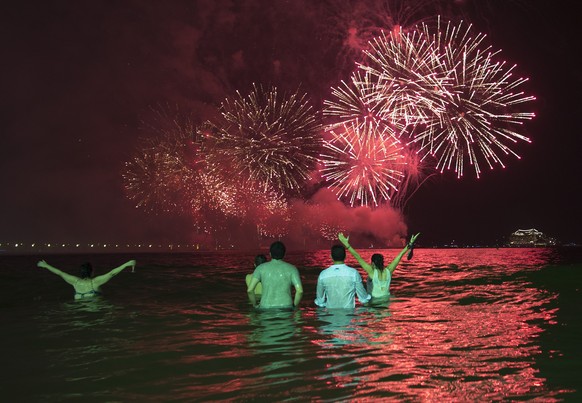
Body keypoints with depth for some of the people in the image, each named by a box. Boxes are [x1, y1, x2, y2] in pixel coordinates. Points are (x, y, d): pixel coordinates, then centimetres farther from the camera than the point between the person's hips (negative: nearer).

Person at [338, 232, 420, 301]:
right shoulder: (388, 271, -3)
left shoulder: (372, 272, -13)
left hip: (374, 302, -5)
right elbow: (400, 256, 3)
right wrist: (410, 244, 9)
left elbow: (358, 258, -16)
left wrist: (347, 244, -19)